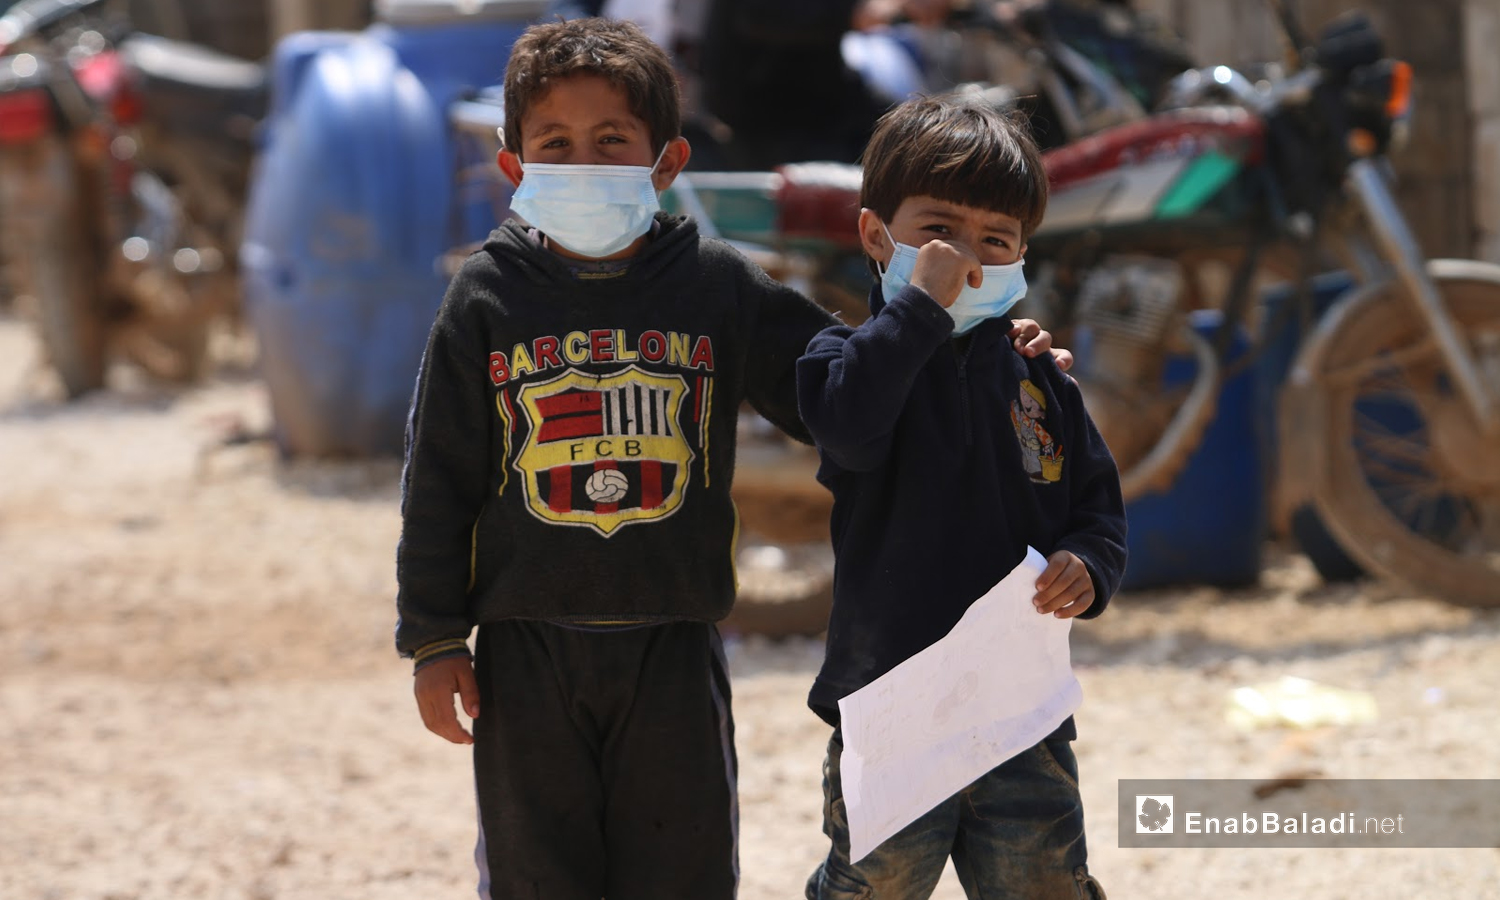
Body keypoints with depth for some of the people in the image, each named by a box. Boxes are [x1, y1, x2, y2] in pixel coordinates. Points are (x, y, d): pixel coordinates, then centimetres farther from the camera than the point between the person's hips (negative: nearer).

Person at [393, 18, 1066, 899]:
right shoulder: (488, 299, -2)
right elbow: (439, 480, 2)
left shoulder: (719, 288, 0)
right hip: (527, 655, -1)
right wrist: (434, 638, 1)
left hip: (673, 652, 1)